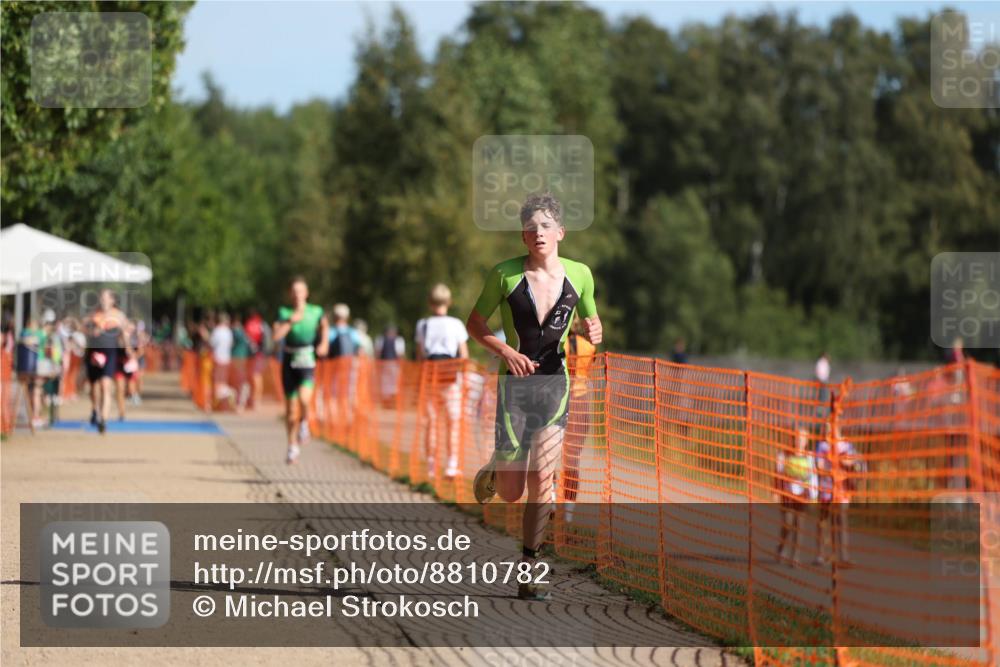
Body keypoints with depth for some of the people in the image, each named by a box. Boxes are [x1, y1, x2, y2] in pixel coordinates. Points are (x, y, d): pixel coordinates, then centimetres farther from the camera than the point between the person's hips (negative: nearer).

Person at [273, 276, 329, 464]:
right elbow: (276, 335, -16)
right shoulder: (284, 313, -2)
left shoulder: (316, 312, -1)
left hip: (307, 363, -1)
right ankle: (293, 445, 23)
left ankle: (304, 422, 6)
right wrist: (291, 320, -18)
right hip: (289, 363, 1)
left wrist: (324, 343, 9)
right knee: (291, 409, 6)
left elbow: (324, 326, 22)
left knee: (304, 398, -27)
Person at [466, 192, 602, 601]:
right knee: (511, 493, 0)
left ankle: (528, 566, 1)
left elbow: (590, 322, 15)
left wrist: (594, 332, -10)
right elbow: (475, 324, 2)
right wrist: (505, 351, -15)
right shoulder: (505, 275, -7)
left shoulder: (579, 275, 1)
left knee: (542, 480, -10)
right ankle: (493, 472, 38)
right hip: (515, 383, -1)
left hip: (556, 384, 1)